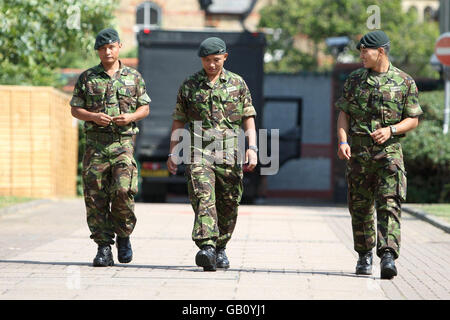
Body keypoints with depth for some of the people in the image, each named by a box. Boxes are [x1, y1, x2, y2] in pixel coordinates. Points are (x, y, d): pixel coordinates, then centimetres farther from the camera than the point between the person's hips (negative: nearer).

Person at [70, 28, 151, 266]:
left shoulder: (134, 77, 11)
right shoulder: (87, 78, 10)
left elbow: (145, 108, 14)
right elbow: (75, 109, 10)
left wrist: (131, 117, -6)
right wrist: (93, 116, -9)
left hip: (124, 142, -1)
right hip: (96, 142, 1)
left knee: (123, 191, -14)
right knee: (95, 196, -3)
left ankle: (123, 236, 10)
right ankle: (104, 248, 3)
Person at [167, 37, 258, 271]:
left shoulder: (238, 84, 10)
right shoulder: (189, 86, 9)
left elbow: (248, 120, 9)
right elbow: (178, 122, 13)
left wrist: (252, 148, -4)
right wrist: (173, 153, 7)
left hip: (229, 154, 1)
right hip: (199, 152, -1)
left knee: (228, 204, 6)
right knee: (203, 198, -17)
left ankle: (220, 247, 24)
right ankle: (206, 248, -28)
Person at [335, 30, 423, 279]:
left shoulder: (404, 82, 2)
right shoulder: (354, 80, 9)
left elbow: (413, 119, 4)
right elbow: (344, 114, 9)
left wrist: (391, 130, -13)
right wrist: (343, 141, -6)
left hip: (389, 150, -3)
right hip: (359, 151, 3)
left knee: (390, 203, -14)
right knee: (360, 206, 8)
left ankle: (388, 256, -21)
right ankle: (364, 255, 22)